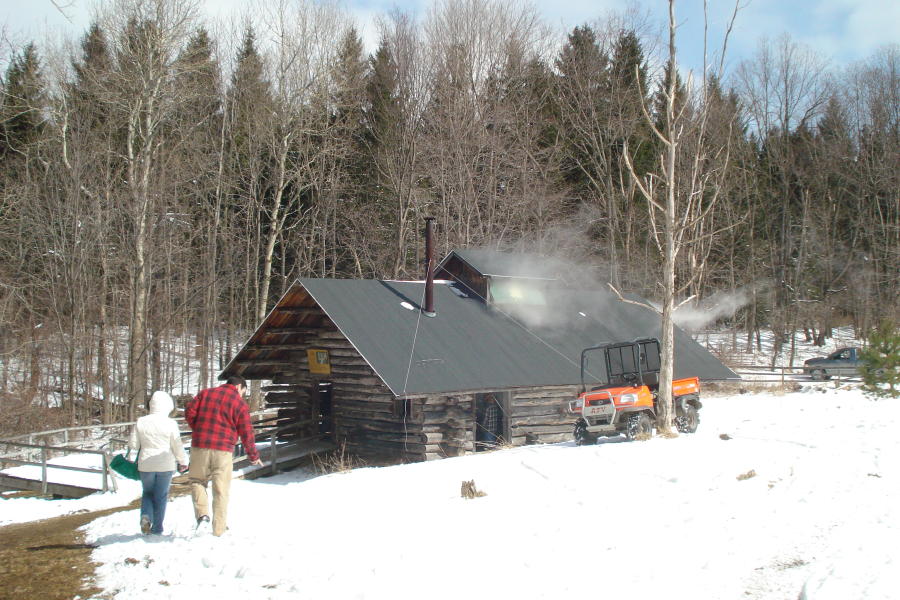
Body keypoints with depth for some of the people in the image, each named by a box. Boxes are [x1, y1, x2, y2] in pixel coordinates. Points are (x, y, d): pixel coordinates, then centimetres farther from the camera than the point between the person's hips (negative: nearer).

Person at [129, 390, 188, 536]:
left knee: (147, 493, 20)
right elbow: (177, 447, -7)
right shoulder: (170, 424, -11)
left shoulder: (141, 422, -4)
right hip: (166, 466, -2)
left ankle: (146, 516, -4)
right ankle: (157, 528, 13)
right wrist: (183, 462, 8)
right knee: (161, 496, 10)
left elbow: (133, 444, 0)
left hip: (146, 465, 2)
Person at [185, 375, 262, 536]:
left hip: (199, 446, 2)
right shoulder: (240, 403, 2)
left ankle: (202, 514, -4)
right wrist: (254, 456, 13)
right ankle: (218, 529, 8)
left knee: (197, 480, 18)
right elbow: (246, 433, 2)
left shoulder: (205, 393, 10)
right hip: (223, 450, -2)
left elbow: (190, 412, 2)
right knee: (221, 490, 6)